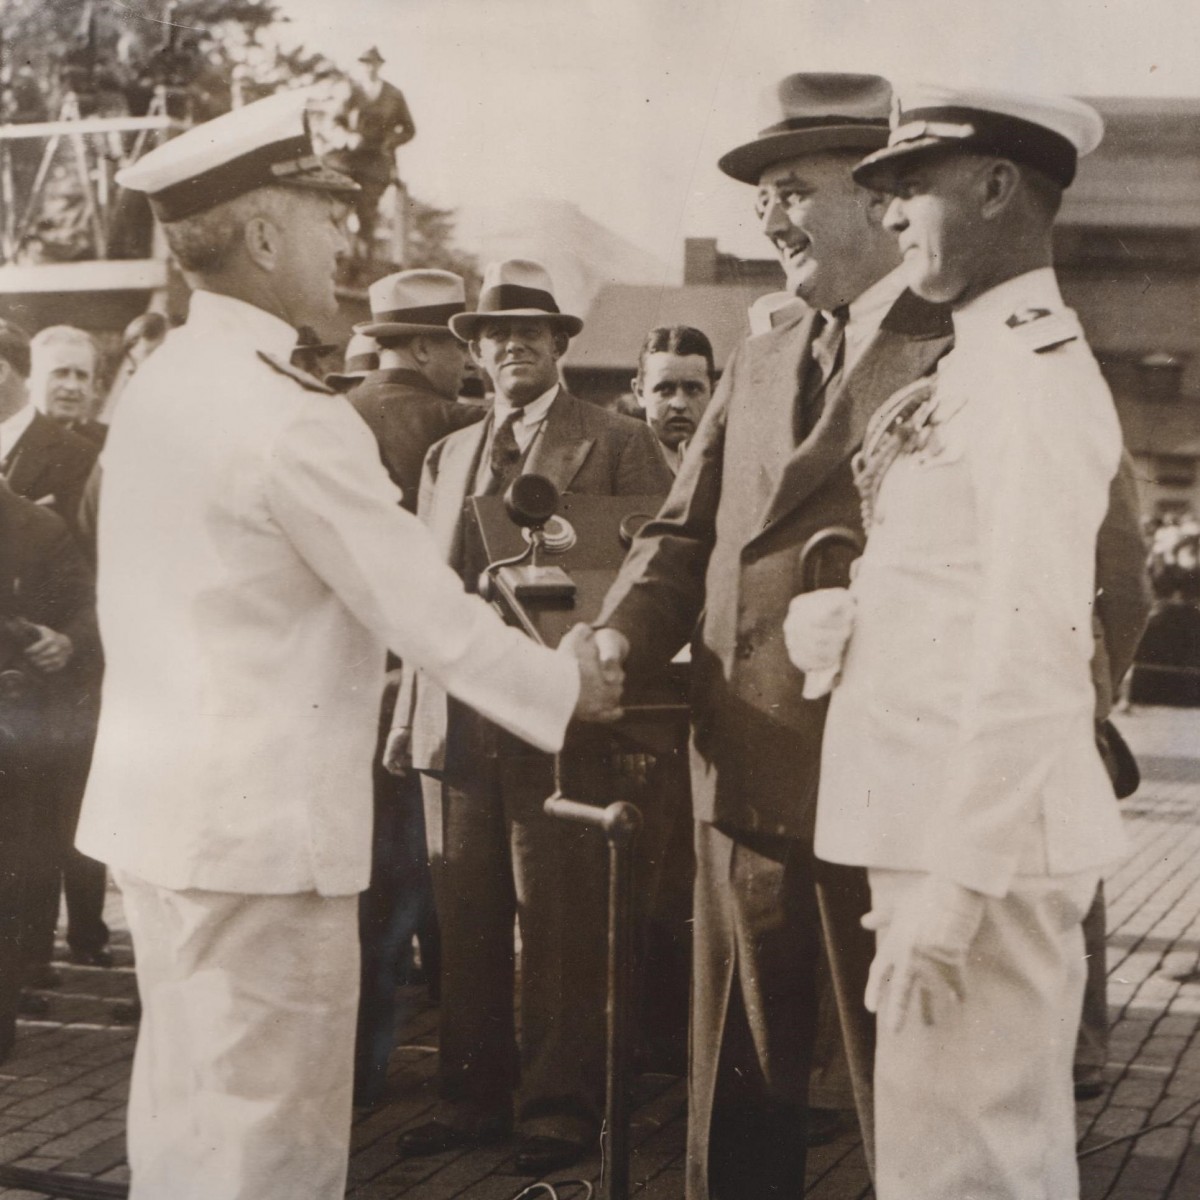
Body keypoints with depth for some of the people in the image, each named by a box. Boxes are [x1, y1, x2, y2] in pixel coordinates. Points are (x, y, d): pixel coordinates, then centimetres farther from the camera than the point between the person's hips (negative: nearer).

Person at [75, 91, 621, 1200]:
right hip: (257, 822, -9)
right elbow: (425, 611, -15)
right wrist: (565, 682, 0)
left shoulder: (159, 385, 7)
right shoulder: (290, 417, -19)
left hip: (162, 804, 9)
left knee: (185, 1106, 19)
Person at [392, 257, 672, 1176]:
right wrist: (409, 713, 13)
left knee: (561, 926, -1)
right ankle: (474, 1096, 20)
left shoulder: (620, 446, 2)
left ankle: (561, 1108, 10)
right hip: (457, 727, 5)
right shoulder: (448, 457, 20)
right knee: (467, 921, 8)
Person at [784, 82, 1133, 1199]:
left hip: (984, 845, -9)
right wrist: (847, 612, -2)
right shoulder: (971, 370, 15)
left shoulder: (1036, 375, -14)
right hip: (940, 818, 9)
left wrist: (950, 885, -22)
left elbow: (1030, 645, -20)